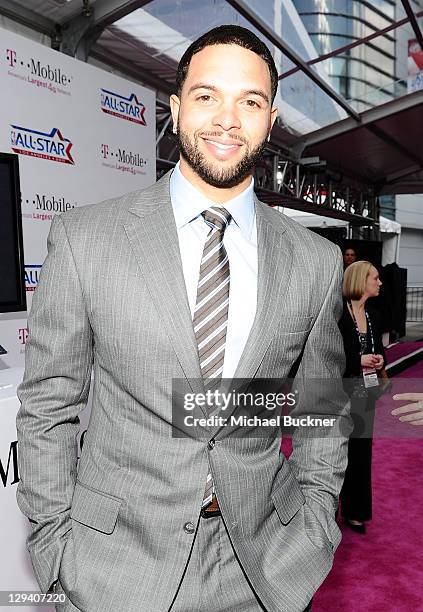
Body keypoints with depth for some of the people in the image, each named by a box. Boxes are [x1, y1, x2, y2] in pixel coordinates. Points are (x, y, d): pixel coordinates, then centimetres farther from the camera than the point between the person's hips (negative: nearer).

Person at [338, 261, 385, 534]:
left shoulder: (373, 315, 9)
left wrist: (380, 360, -3)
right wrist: (358, 360, -19)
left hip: (365, 394, 7)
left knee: (361, 452, 14)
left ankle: (355, 511, 30)